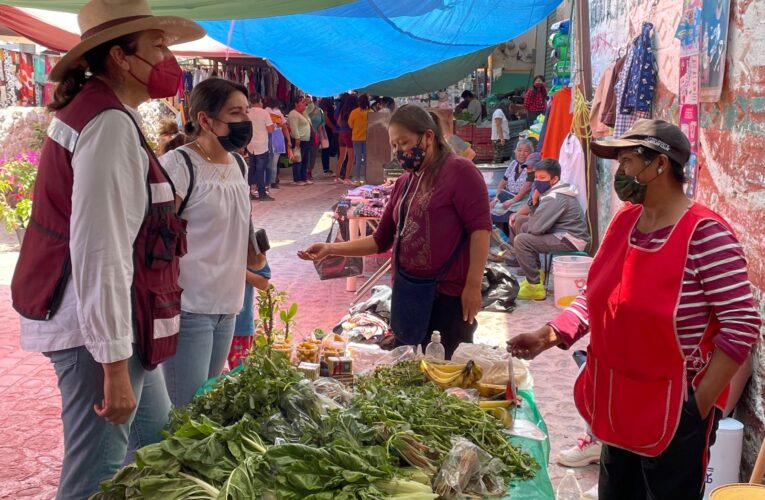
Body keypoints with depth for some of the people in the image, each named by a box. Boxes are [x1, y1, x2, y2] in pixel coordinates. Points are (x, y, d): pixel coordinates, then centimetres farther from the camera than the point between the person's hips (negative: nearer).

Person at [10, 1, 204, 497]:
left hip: (120, 325, 10)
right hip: (99, 330, -10)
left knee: (157, 443, 21)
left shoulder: (97, 112, 12)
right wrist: (114, 366, -23)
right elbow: (99, 255, -24)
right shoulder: (110, 125, -19)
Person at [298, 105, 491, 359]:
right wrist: (331, 249, 5)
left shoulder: (459, 171, -9)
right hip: (408, 293, 7)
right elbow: (381, 240, 15)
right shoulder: (403, 183, 13)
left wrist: (473, 285, -20)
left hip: (450, 293, -7)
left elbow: (480, 228, -15)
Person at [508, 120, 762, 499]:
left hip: (673, 411, -7)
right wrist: (550, 335, -5)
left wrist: (698, 405, -17)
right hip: (617, 402, 7)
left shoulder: (705, 234, -20)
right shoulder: (624, 220, 2)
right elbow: (596, 296, 10)